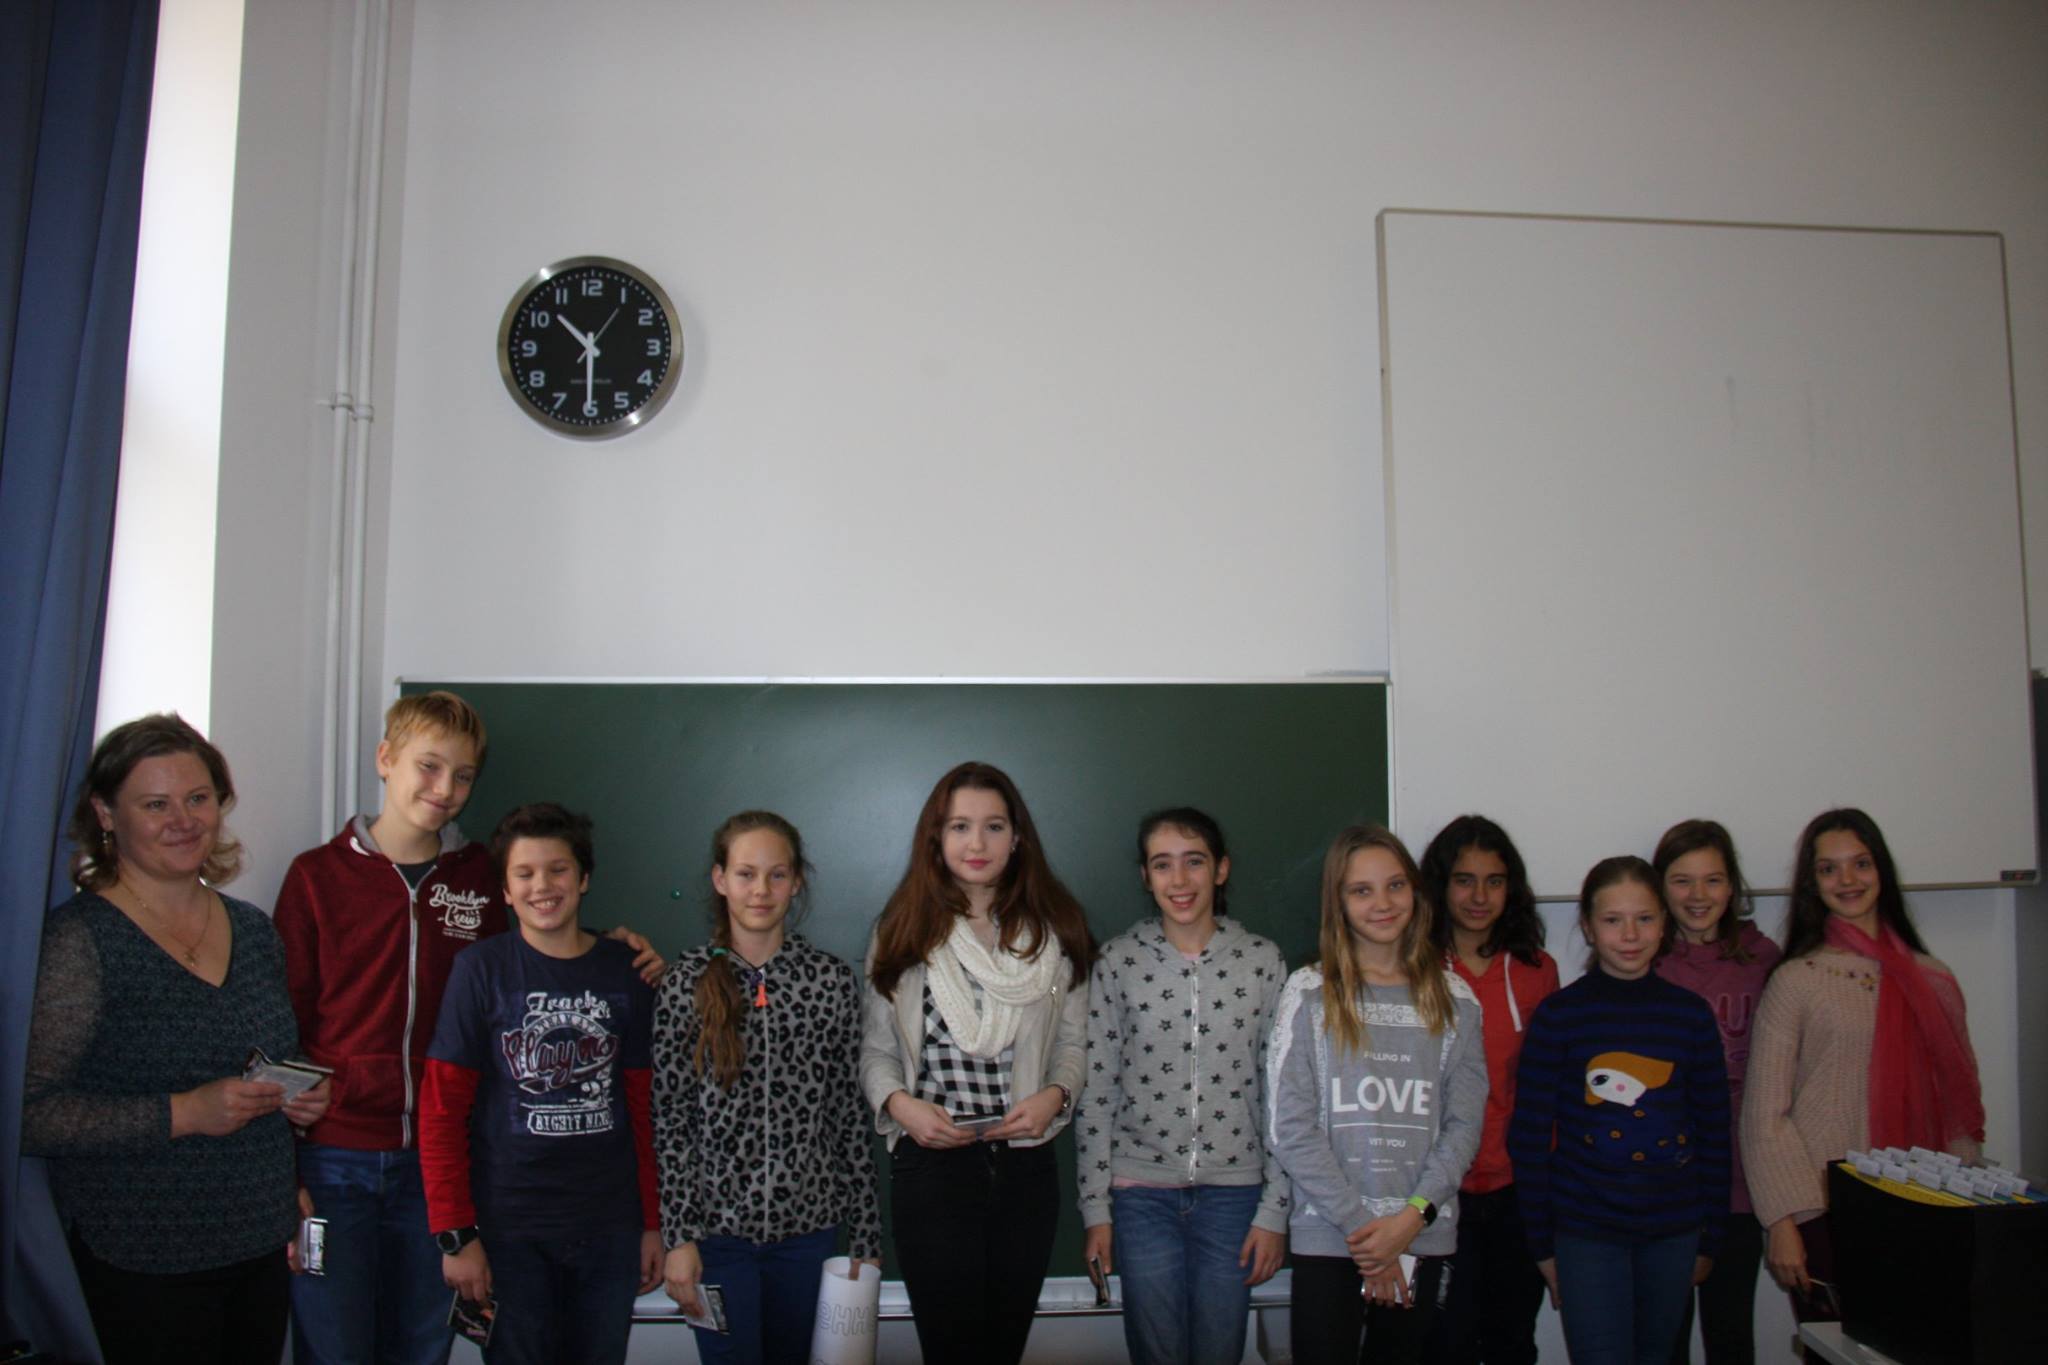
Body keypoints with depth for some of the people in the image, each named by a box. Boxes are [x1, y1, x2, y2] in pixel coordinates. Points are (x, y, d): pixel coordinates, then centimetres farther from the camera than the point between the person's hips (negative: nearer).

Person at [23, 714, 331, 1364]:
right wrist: (182, 1114, -22)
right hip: (142, 1267, -6)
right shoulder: (77, 939, -12)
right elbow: (29, 1111, -17)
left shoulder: (252, 929, 7)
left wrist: (300, 1096, 1)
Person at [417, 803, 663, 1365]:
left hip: (609, 1229, 3)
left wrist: (654, 1223, 7)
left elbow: (645, 1107, 8)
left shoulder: (626, 971, 4)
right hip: (508, 1228, -2)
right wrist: (455, 1234, -9)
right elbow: (441, 1112, -5)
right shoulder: (482, 969, -4)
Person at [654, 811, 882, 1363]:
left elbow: (850, 1116, 2)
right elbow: (666, 1119, -3)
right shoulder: (686, 982, -4)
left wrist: (866, 1236, 2)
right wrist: (678, 1236, -8)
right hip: (717, 1225, -1)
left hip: (808, 1225, 2)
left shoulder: (834, 980, -1)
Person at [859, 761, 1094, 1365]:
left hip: (1026, 1166, 2)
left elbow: (1074, 1042, 9)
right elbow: (874, 1050, 6)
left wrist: (1054, 1095, -10)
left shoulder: (1054, 930, 5)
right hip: (931, 1165, -2)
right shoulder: (905, 931, 2)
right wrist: (899, 1102, -13)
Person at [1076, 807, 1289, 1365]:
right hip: (1142, 1192, 0)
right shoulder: (1118, 961, -2)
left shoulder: (1263, 960, -1)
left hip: (1233, 1191, 0)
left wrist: (1274, 1210, -2)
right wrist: (1096, 1209, -1)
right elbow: (1096, 1093, 0)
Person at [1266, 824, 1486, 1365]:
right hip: (1327, 1239, -2)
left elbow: (1464, 1124, 2)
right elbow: (1289, 1128, -8)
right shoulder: (1310, 993, -3)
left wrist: (1412, 1216, -10)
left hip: (1424, 1237, 2)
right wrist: (1361, 1226, -11)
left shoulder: (1454, 999, 6)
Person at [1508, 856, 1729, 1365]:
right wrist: (1541, 1244, -4)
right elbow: (1528, 1136, -3)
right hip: (1585, 1231, -3)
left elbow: (1713, 1132, 8)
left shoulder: (1691, 1013, 2)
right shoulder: (1559, 1014, -6)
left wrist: (1708, 1238, 7)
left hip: (1673, 1232, 3)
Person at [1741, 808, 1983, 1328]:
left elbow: (1962, 1100, 14)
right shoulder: (1797, 980, -4)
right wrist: (1783, 1222, -11)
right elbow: (1765, 1115, -6)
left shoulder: (1934, 981, 9)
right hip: (1825, 1213, -3)